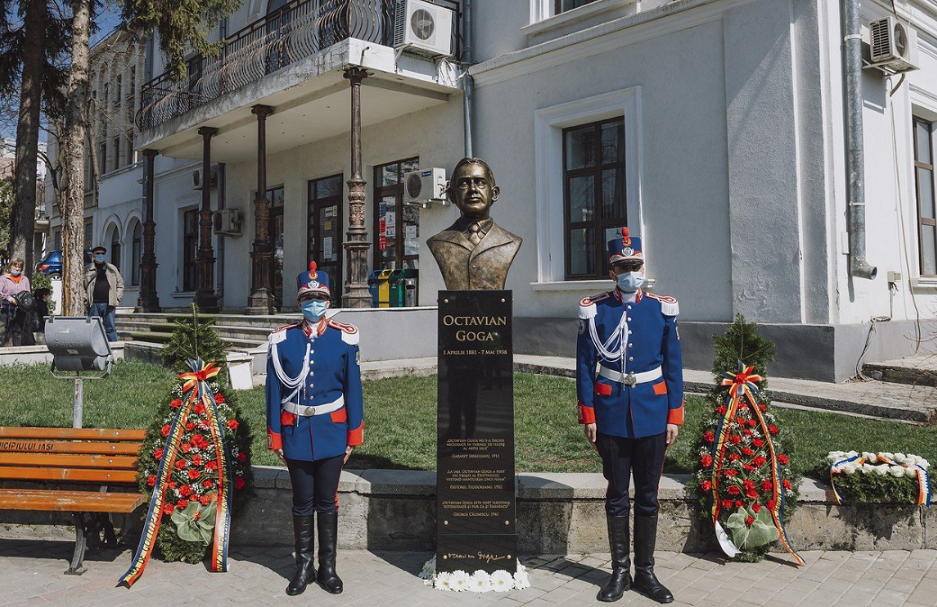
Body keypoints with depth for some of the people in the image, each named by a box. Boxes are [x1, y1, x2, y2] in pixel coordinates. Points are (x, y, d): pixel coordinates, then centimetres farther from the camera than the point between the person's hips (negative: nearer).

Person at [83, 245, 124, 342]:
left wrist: (117, 298, 4)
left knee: (110, 327, 0)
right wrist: (85, 299, -3)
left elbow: (120, 284, 14)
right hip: (93, 304, -1)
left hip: (109, 304, 1)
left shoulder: (112, 268, 13)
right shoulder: (87, 270, 9)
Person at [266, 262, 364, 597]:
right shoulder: (282, 340, 0)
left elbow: (353, 389, 1)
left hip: (332, 432, 0)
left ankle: (328, 566, 22)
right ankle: (303, 566, 23)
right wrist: (275, 438, 1)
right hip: (296, 432, 0)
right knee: (302, 503, 10)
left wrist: (353, 437, 0)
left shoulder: (344, 339, -1)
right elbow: (274, 392, 2)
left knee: (327, 502, 8)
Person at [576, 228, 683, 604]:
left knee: (648, 496, 10)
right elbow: (585, 367, 0)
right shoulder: (594, 311, -1)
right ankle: (620, 571, 22)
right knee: (617, 496, 8)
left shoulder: (662, 309, 2)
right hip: (612, 414, -1)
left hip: (653, 415, 1)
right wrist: (589, 417, -3)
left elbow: (673, 367, 4)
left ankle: (645, 572, 23)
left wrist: (674, 417, 1)